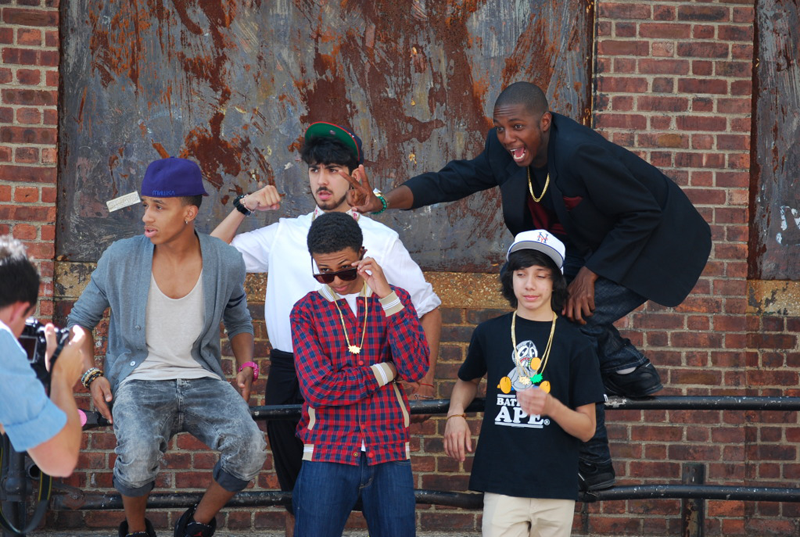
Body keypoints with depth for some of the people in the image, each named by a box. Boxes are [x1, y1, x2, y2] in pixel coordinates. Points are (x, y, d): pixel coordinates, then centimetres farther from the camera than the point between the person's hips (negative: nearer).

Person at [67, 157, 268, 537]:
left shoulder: (225, 263, -1)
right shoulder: (120, 259, -5)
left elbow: (239, 323, 19)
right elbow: (80, 321, 9)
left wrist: (246, 369, 1)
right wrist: (91, 375, -7)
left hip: (201, 381, 2)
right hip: (139, 382, -2)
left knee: (250, 449, -28)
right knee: (139, 454, -35)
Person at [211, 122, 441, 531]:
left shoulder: (379, 240, 5)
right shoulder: (284, 235, 12)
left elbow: (428, 308, 7)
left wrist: (425, 384, 0)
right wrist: (242, 208, 3)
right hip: (287, 374, 3)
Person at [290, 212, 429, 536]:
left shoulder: (394, 300, 9)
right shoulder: (307, 310, 3)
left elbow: (415, 369, -7)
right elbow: (318, 388, -10)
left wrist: (386, 296, -12)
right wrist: (385, 371, -5)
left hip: (390, 454, 2)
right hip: (328, 456, -2)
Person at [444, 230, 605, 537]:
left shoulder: (574, 343, 3)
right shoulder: (490, 333, 7)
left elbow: (587, 428, 1)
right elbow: (468, 380, 28)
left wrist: (552, 407, -19)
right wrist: (456, 415, 7)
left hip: (557, 489, 0)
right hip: (502, 485, 0)